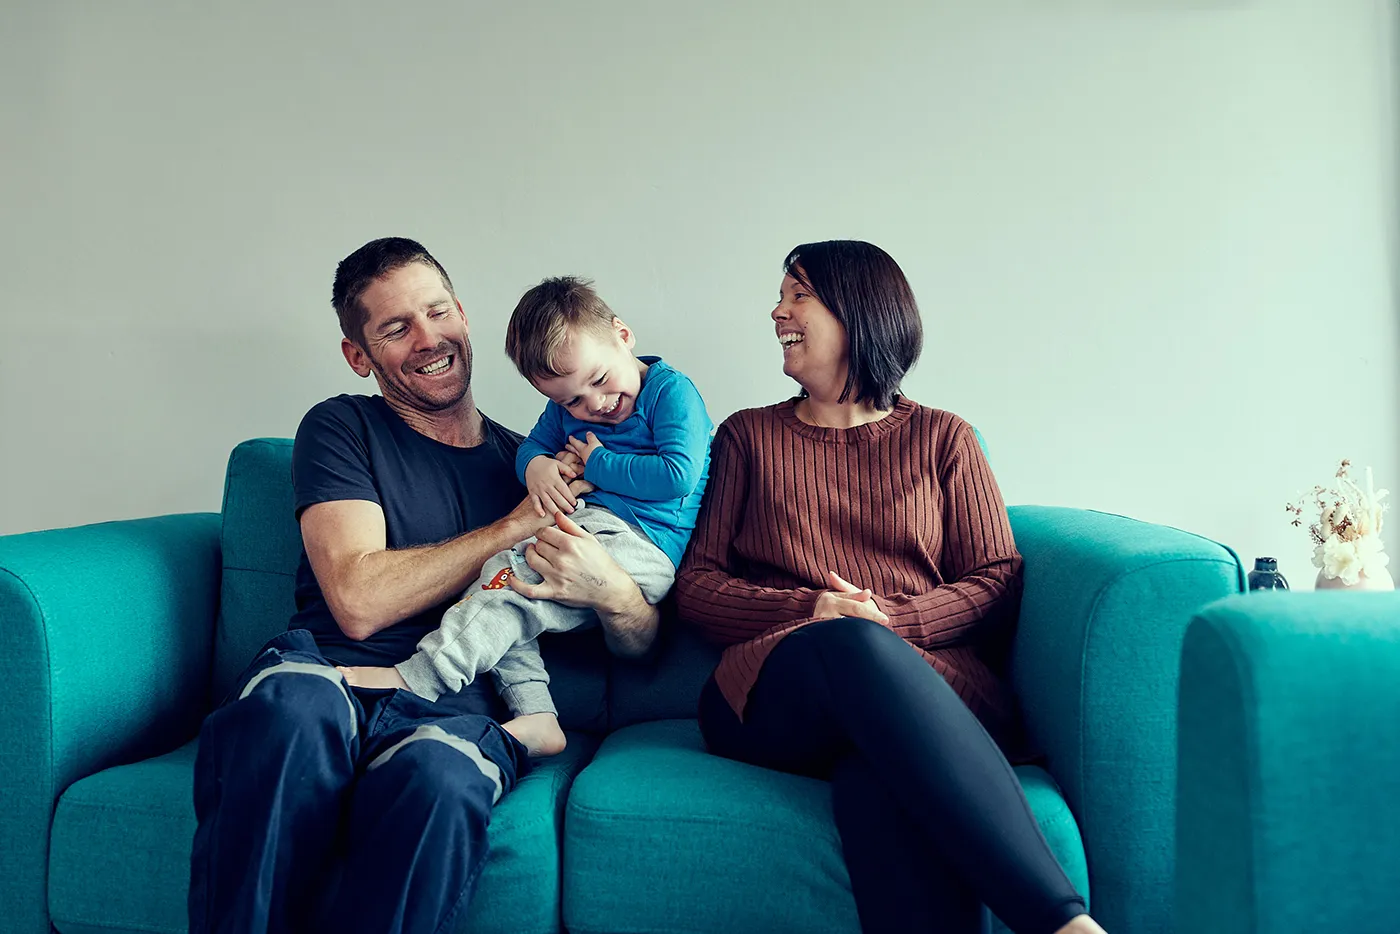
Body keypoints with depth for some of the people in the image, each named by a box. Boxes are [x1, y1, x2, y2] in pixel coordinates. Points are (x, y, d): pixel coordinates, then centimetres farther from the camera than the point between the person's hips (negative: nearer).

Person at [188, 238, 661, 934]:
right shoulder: (342, 428, 13)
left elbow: (640, 645, 15)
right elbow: (358, 603, -5)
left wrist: (613, 594, -11)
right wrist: (515, 526, -2)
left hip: (459, 704, 1)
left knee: (437, 775, -36)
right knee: (291, 710, -37)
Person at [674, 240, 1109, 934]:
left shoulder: (941, 438, 20)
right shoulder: (748, 436, 22)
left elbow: (999, 580, 10)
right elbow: (695, 584, 12)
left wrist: (892, 619, -11)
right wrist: (807, 610, -8)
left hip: (928, 679, 0)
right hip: (777, 690, 0)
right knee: (850, 643, -39)